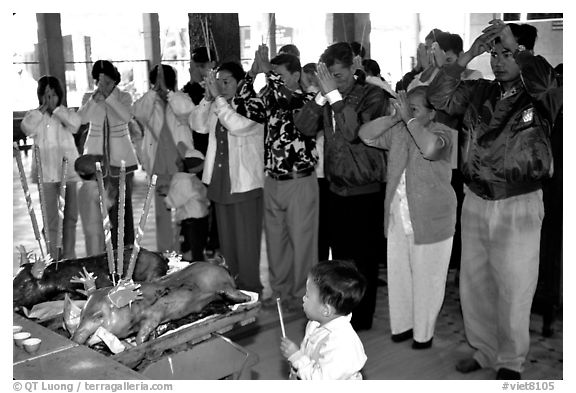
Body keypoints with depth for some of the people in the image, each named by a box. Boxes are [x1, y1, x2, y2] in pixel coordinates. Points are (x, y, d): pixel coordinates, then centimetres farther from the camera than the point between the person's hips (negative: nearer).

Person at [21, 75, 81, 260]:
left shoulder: (67, 113, 9)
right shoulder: (34, 115, 8)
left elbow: (75, 124, -14)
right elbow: (27, 128, -13)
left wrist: (56, 108, -8)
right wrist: (43, 109, -8)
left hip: (69, 169, 1)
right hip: (47, 172, -1)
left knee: (71, 215, 6)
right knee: (50, 217, 0)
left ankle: (68, 254, 16)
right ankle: (52, 256, 8)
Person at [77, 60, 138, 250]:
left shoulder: (124, 97, 1)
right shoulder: (89, 98, 5)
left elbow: (127, 116, -20)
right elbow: (81, 119, -13)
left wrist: (109, 96, -22)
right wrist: (95, 98, -21)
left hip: (120, 157, -1)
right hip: (96, 156, 1)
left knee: (122, 202, 1)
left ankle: (125, 246, 9)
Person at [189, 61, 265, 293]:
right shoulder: (217, 107, 11)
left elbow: (238, 125, -25)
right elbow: (198, 125, 3)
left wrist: (218, 97, -22)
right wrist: (208, 98, -7)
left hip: (245, 184, -7)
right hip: (220, 182, 7)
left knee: (246, 241, -2)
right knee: (226, 239, 14)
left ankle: (250, 289, 9)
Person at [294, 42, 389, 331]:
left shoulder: (373, 95, -10)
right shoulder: (328, 99, 7)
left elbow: (353, 131, -24)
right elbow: (305, 127, -5)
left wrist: (334, 95, -23)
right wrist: (321, 96, -14)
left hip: (365, 192, -6)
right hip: (336, 190, 6)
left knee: (365, 259, 5)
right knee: (339, 256, 16)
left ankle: (362, 318, 20)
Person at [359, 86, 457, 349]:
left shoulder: (441, 132, -11)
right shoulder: (397, 132, 6)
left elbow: (430, 147, -33)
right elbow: (365, 135, 3)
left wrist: (409, 120, -22)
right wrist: (395, 118, -8)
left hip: (430, 221, -5)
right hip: (398, 219, 6)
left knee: (426, 280, 6)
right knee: (398, 275, 15)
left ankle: (423, 333, 22)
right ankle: (402, 324, 32)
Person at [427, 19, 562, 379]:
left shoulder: (542, 96, -7)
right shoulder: (479, 92, 5)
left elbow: (547, 81, -29)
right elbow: (440, 98, -6)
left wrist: (513, 42, -24)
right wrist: (468, 56, -13)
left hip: (519, 208, -4)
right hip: (475, 202, 5)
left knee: (514, 292, 5)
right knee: (473, 285, 15)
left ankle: (511, 363, 25)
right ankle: (485, 351, 34)